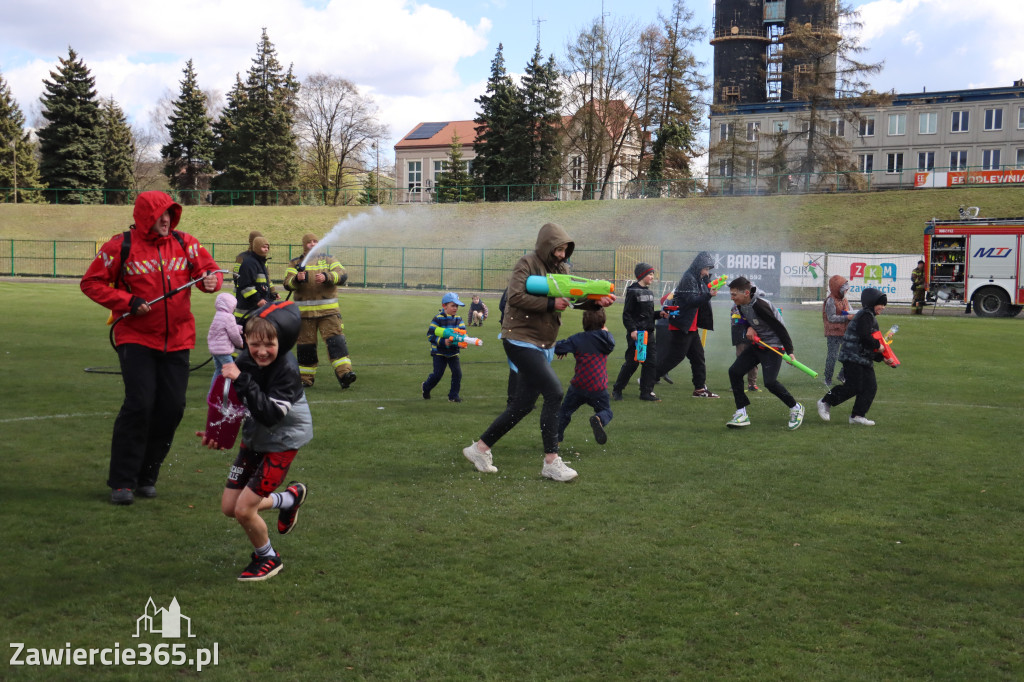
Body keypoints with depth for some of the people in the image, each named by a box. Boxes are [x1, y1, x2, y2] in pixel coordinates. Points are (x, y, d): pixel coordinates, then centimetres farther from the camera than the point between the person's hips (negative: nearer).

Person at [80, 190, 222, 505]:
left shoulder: (184, 243, 4)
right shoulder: (121, 246, -5)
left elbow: (210, 268, 10)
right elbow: (91, 282, -1)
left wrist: (211, 280, -15)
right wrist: (127, 302, -13)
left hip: (177, 340, 4)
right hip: (136, 339, -4)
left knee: (172, 408, 2)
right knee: (139, 405, -12)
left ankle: (147, 476, 19)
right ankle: (122, 481, 1)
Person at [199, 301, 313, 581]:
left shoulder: (287, 370, -27)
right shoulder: (245, 361, -10)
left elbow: (270, 416, -34)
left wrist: (242, 381, -40)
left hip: (283, 441, -7)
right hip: (254, 438, 7)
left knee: (244, 509, -10)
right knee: (229, 507, 9)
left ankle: (268, 559, 17)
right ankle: (288, 499, 33)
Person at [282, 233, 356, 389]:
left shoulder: (328, 259, 12)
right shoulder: (295, 263, 12)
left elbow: (342, 275, -3)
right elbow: (287, 283, -1)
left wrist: (326, 277, -21)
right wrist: (297, 279, -23)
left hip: (328, 311, -1)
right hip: (305, 311, 1)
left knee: (336, 340, -13)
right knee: (305, 345, 5)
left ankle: (344, 373, -18)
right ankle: (306, 379, 17)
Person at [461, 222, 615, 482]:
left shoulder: (560, 269, 13)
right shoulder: (527, 264, -10)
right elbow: (516, 297, -22)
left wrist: (597, 301, -15)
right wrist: (551, 304, -24)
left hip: (542, 344, 9)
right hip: (520, 340, -9)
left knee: (523, 405, 11)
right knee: (554, 393, -17)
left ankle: (480, 448, 23)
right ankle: (551, 462, -10)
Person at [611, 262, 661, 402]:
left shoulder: (649, 292, 15)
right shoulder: (633, 292, -8)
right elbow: (626, 314, -11)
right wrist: (632, 330, -20)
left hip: (649, 333, 7)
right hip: (636, 334, -7)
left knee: (652, 361, 2)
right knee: (632, 362, -4)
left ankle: (646, 392, 9)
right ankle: (617, 390, 10)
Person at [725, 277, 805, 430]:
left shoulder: (759, 305, -27)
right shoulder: (741, 304, -1)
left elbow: (779, 327, -24)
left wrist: (789, 351, -25)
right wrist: (749, 328, -6)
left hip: (773, 346, -9)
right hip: (756, 344, 9)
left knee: (770, 382, -20)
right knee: (734, 371, -1)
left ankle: (796, 408, 5)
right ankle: (742, 414, 4)